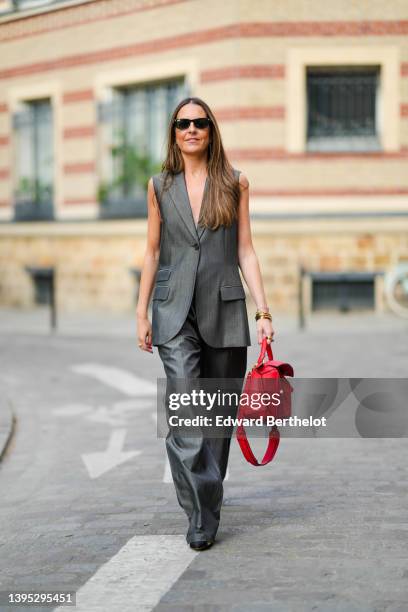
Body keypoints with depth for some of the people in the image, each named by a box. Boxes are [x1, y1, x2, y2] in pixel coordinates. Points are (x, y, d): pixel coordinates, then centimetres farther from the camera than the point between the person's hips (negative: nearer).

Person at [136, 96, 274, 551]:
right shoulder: (160, 186, 7)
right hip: (175, 311, -1)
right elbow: (152, 251, 10)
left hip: (224, 309, 1)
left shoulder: (235, 183, 5)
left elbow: (245, 250, 4)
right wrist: (142, 313, 7)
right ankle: (201, 516, -10)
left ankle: (207, 502, 25)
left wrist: (263, 310, -2)